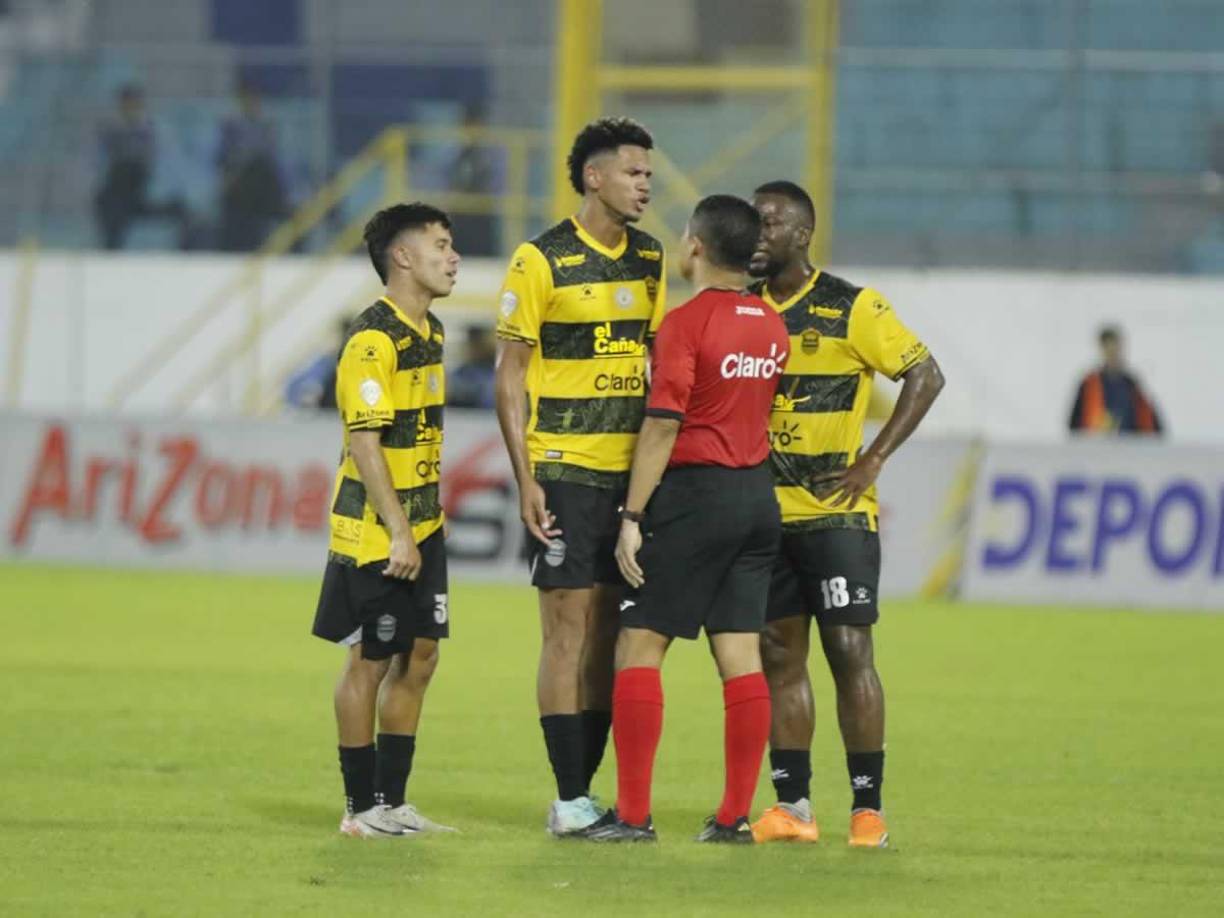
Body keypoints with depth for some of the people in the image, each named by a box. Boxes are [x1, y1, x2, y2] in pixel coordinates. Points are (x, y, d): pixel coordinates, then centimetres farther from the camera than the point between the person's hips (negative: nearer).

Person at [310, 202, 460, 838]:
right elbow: (364, 443, -20)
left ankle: (391, 802, 18)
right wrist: (397, 533, -21)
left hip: (422, 527, 9)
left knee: (418, 657, 10)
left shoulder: (430, 332, 12)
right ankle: (362, 808, 7)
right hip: (376, 534, -9)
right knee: (370, 662, -1)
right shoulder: (373, 340, -16)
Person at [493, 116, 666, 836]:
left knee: (610, 629, 6)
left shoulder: (650, 260, 11)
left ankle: (582, 792, 11)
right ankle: (571, 802, -5)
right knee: (569, 628, -6)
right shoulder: (541, 261, -7)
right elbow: (509, 377, -6)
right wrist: (525, 479, -11)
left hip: (632, 470, 6)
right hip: (564, 471, -6)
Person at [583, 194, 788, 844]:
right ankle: (734, 816, 5)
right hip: (759, 495, 7)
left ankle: (632, 815, -5)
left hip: (694, 494, -7)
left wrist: (633, 517, -14)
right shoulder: (772, 327, 10)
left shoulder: (687, 322, -12)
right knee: (741, 656, 6)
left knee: (638, 648, -1)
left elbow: (663, 425, -15)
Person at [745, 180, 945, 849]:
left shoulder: (851, 309, -5)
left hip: (836, 511, -5)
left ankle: (868, 806, -2)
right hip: (765, 511, 5)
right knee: (778, 653, 5)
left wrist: (873, 460, -9)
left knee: (849, 651, -6)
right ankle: (791, 805, 8)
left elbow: (925, 375, -4)